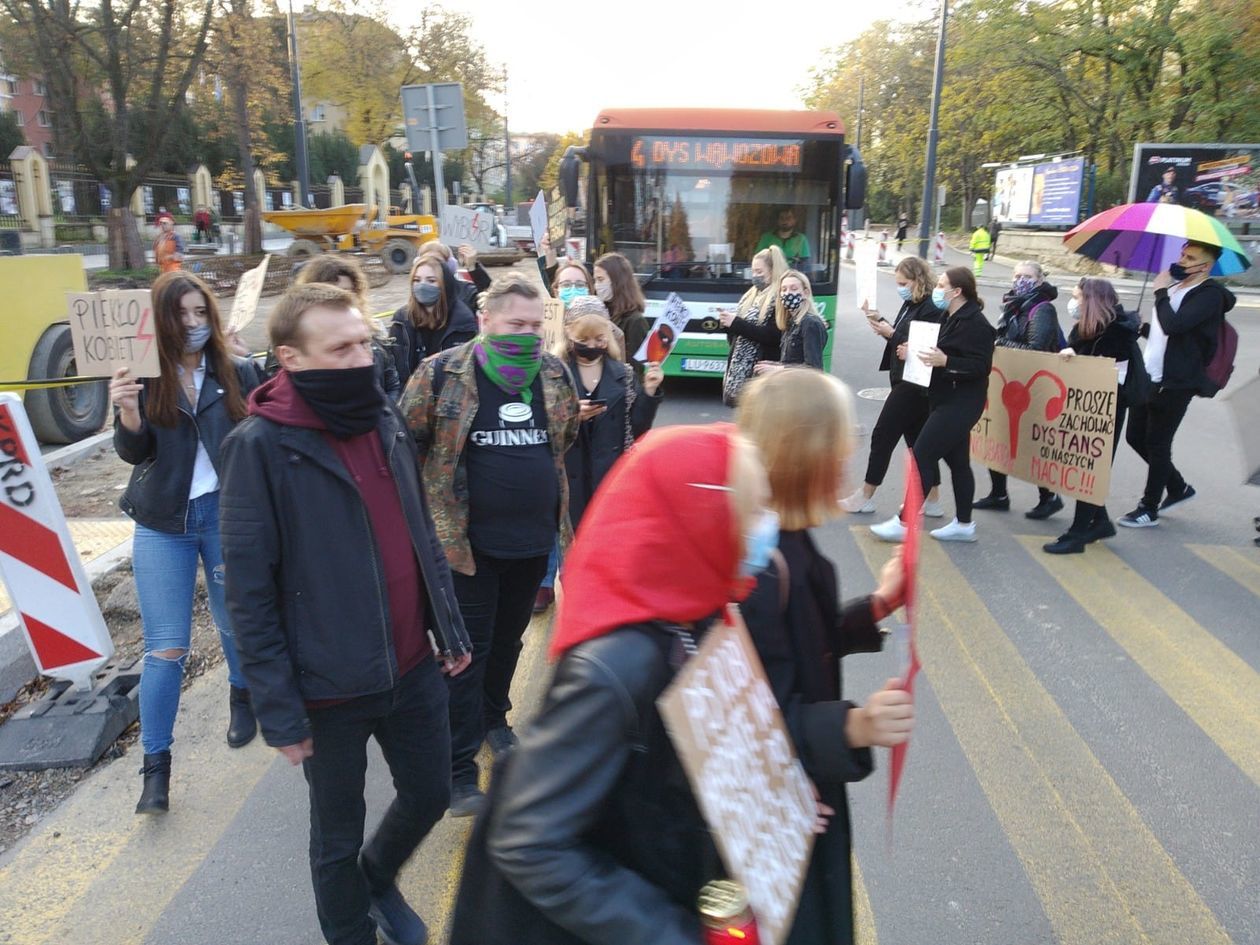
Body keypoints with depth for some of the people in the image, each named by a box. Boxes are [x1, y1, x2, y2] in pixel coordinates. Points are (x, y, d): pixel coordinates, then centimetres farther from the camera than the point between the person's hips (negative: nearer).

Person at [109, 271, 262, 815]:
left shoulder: (237, 373, -2)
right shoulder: (145, 376, -3)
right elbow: (134, 454, -11)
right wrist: (127, 413, -30)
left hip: (229, 515, 1)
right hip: (163, 524, 0)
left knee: (236, 623, 16)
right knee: (165, 647, -1)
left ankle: (242, 695, 46)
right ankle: (156, 764, 11)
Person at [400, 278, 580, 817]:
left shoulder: (555, 374, 2)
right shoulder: (443, 374, -12)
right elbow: (405, 443, -5)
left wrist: (557, 503, 16)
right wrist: (425, 507, -6)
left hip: (534, 538, 5)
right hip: (469, 540, -4)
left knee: (508, 639, 21)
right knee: (468, 650, 2)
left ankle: (493, 718, 45)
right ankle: (459, 769, 14)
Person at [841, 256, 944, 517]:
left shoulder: (930, 310, -17)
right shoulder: (910, 304, 11)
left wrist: (891, 334, -20)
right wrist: (880, 322, 3)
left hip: (914, 386, -10)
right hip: (906, 383, 10)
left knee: (882, 436, -2)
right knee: (918, 441, 13)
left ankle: (865, 497, 10)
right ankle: (932, 501, 20)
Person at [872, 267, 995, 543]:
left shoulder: (974, 323, -16)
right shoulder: (952, 318, 14)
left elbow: (981, 366, -21)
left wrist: (944, 361, -30)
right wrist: (919, 353, 5)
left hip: (960, 403, -10)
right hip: (947, 400, 10)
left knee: (922, 455, -9)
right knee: (957, 460, 14)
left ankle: (904, 523, -3)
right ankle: (963, 524, 23)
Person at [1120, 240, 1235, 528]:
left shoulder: (1209, 294, -12)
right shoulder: (1174, 286, 14)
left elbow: (1174, 325, -28)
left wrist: (1161, 291, -17)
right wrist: (1143, 327, 6)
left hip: (1175, 384, -9)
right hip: (1150, 377, 9)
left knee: (1157, 444, -2)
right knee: (1135, 437, 13)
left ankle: (1149, 509, 11)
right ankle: (1178, 487, 31)